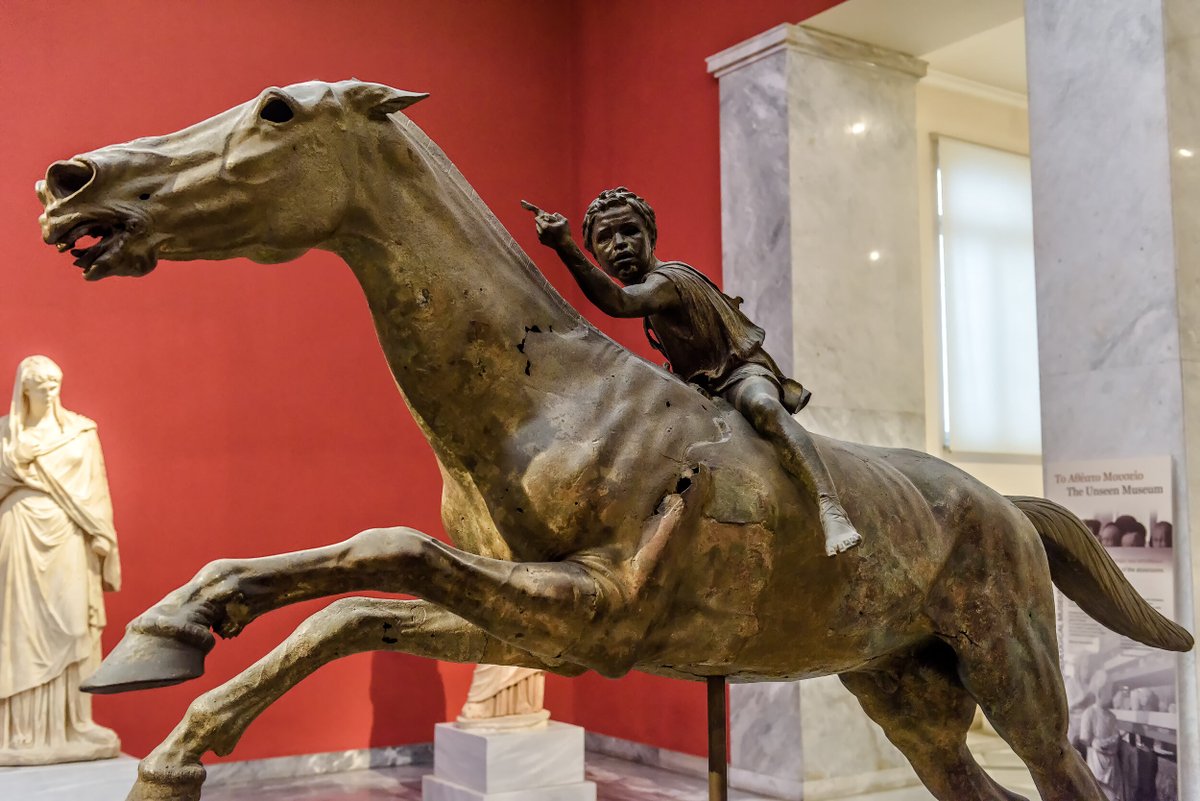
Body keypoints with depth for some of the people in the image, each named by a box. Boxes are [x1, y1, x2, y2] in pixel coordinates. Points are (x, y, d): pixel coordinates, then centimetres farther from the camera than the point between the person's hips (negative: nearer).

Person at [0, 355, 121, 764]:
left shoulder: (79, 431, 7)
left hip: (67, 536, 0)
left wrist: (101, 534, -3)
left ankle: (68, 725, 5)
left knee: (70, 627, -2)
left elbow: (94, 488, 4)